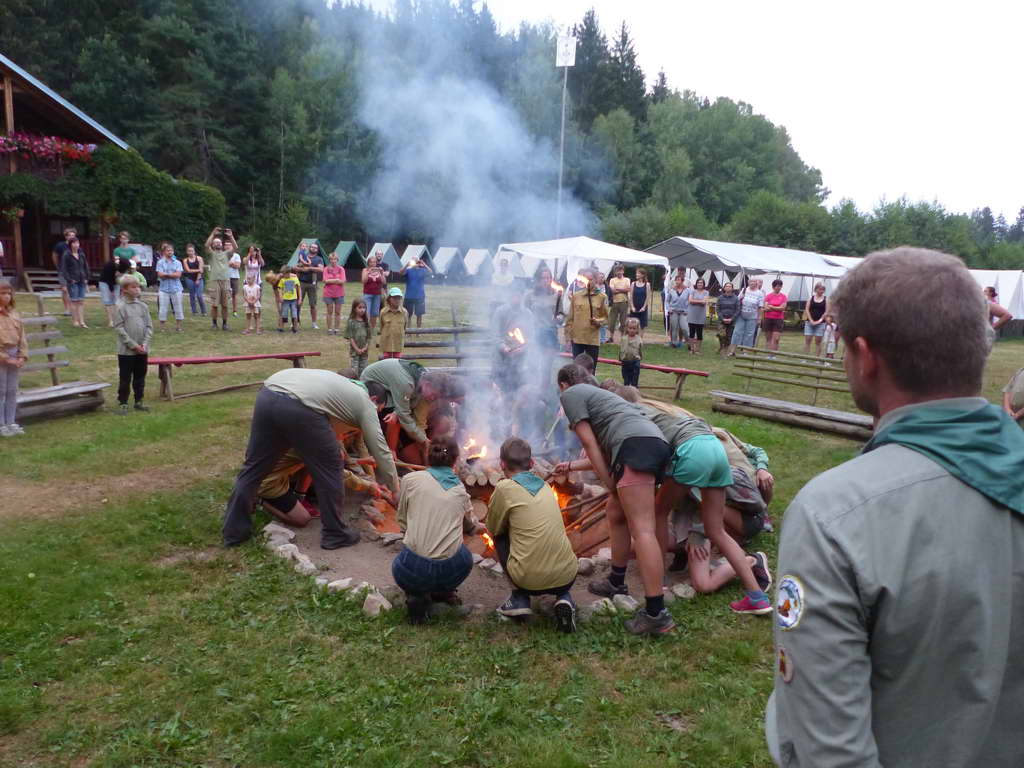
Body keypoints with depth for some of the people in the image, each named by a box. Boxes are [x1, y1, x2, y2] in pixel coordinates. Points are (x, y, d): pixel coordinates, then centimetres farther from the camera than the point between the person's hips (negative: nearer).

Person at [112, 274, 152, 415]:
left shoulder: (143, 305, 5)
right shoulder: (121, 306, -9)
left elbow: (149, 326, 5)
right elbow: (119, 328, -12)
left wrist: (145, 344, -7)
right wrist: (133, 345, -15)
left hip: (142, 350, 5)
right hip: (126, 351, -5)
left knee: (140, 377, 14)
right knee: (125, 378, 3)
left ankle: (139, 401, 25)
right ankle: (122, 403, 12)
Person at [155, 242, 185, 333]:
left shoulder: (178, 263, 6)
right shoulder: (160, 262, 3)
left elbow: (178, 275, -7)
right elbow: (160, 275, -8)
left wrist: (166, 274, -8)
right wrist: (173, 275, -9)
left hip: (176, 288, 1)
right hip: (164, 289, -1)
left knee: (178, 308, 5)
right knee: (162, 308, 0)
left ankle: (178, 326, 15)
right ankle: (162, 327, 9)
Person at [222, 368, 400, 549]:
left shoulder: (340, 384, 38)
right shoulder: (366, 402, 20)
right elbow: (381, 450, 22)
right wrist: (396, 490, 32)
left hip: (267, 395, 7)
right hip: (299, 407, -7)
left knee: (253, 468, 18)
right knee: (330, 471, 11)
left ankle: (234, 531, 27)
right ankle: (335, 534, 21)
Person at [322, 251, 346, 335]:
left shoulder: (341, 269, 2)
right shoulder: (326, 269, 1)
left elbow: (342, 281, -7)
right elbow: (325, 280, -10)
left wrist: (330, 281, -11)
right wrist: (336, 280, -11)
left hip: (339, 294, 1)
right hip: (328, 294, -1)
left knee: (338, 312, 5)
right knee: (330, 312, 5)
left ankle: (337, 329, 11)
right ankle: (329, 329, 11)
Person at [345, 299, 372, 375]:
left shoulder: (366, 322, 6)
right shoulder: (351, 322, -6)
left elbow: (369, 337, 5)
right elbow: (350, 337, -8)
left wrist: (365, 348, -7)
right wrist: (357, 349, -11)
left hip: (364, 351, 4)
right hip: (354, 351, -4)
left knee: (363, 370, 9)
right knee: (354, 371, -4)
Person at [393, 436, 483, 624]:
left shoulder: (411, 479, 4)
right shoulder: (460, 490, 13)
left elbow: (402, 522, 14)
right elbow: (471, 526, 33)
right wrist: (479, 527, 56)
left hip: (413, 572, -2)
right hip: (452, 572, 2)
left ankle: (416, 596, 7)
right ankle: (442, 591, 16)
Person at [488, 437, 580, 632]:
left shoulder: (505, 487, -5)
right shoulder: (544, 486, 12)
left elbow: (493, 529, 8)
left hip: (530, 581, -4)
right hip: (567, 576, 4)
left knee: (501, 537, 20)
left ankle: (519, 598, 13)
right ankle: (564, 598, 8)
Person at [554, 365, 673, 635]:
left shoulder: (570, 394, 13)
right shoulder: (595, 395, 37)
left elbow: (589, 444, 4)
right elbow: (604, 452, 38)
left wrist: (610, 486, 6)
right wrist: (570, 466, 53)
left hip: (637, 442, -9)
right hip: (655, 443, 9)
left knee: (642, 529, -13)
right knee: (616, 514, 23)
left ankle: (656, 614, -17)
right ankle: (616, 582, 35)